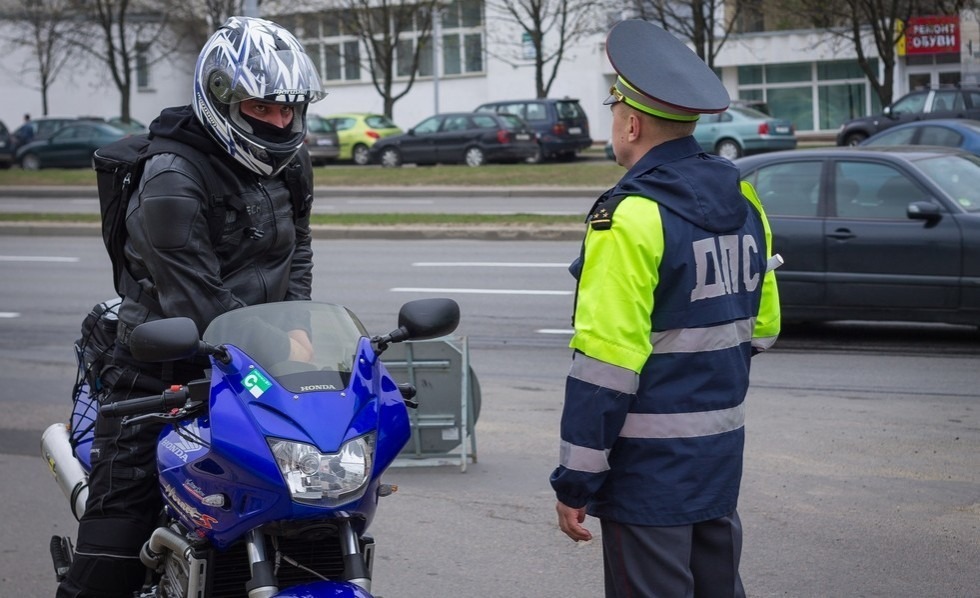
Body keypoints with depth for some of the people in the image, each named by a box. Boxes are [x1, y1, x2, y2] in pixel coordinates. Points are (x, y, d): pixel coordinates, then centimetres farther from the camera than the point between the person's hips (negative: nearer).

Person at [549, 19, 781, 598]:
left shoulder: (632, 217, -19)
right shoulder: (742, 200, 6)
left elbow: (606, 363, -20)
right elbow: (761, 328, 15)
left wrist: (575, 482, -15)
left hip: (649, 464, -8)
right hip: (723, 451, 8)